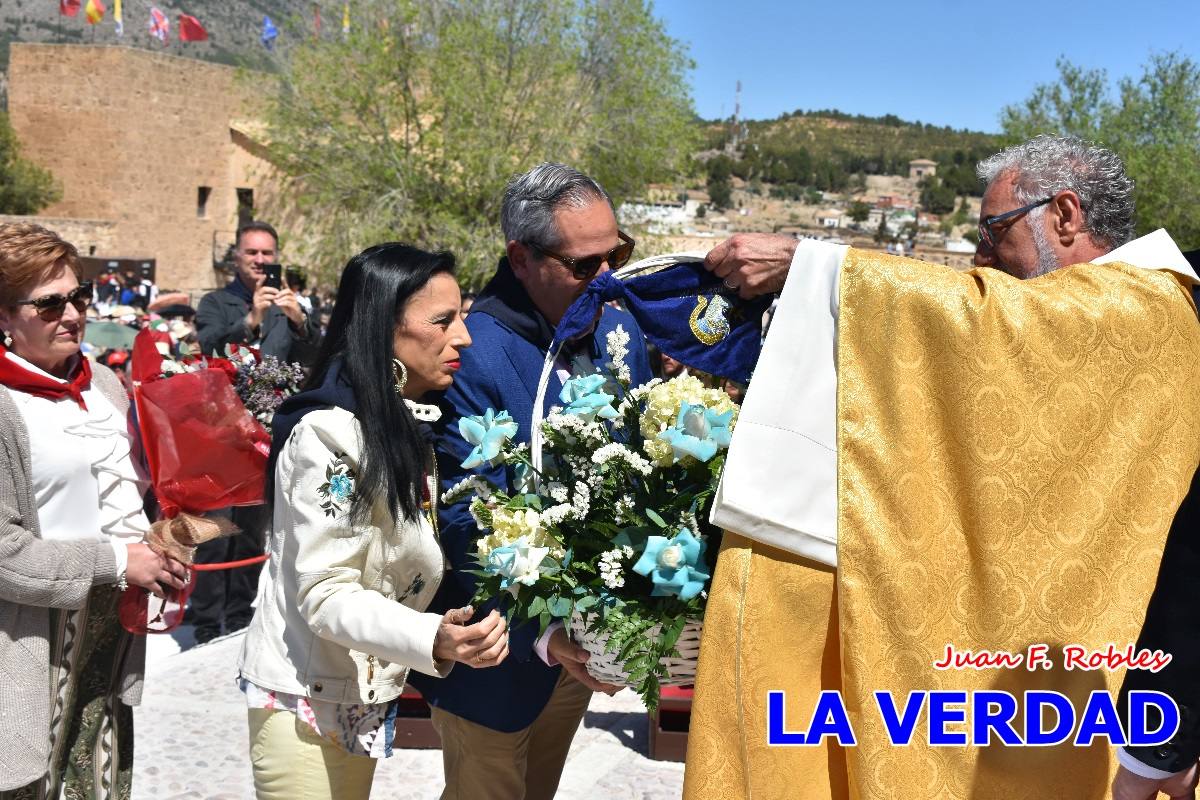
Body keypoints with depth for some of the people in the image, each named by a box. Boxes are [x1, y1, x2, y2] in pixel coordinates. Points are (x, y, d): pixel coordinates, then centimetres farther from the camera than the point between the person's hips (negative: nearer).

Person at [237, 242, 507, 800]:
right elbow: (325, 595, -24)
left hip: (368, 695, 8)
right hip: (305, 699, -8)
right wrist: (433, 640, -37)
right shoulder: (330, 433, -22)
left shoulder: (408, 425, 6)